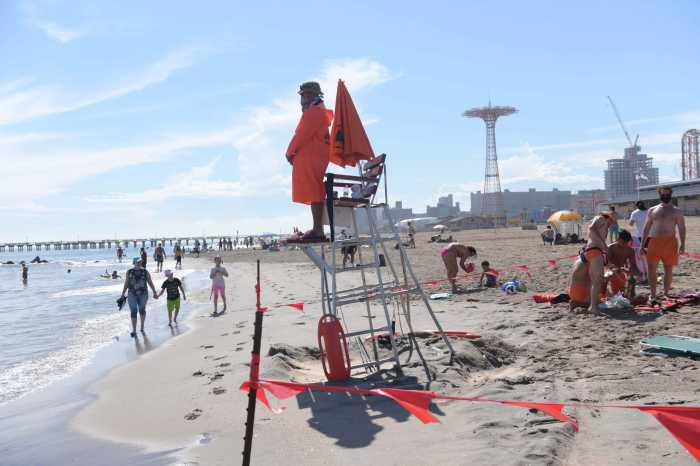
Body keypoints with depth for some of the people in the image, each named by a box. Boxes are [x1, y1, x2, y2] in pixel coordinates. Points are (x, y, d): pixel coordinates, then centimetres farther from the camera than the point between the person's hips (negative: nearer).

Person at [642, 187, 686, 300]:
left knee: (668, 269, 5)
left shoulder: (676, 211, 5)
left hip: (670, 242, -1)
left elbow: (681, 228, 0)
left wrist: (682, 245, -10)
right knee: (651, 268, -5)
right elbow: (646, 228, 12)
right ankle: (653, 294, 2)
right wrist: (642, 245, 7)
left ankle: (666, 294, 14)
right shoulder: (652, 210, 11)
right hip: (654, 242, 2)